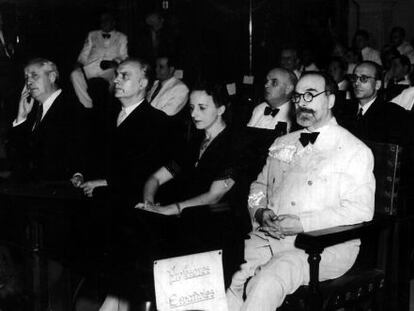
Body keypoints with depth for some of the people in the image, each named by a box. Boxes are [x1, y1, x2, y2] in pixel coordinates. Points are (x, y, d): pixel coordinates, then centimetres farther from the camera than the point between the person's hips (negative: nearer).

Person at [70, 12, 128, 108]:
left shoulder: (121, 37, 23)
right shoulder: (92, 35, 28)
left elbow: (123, 56, 13)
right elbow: (84, 53, 23)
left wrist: (115, 62, -10)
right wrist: (80, 63, 0)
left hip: (110, 68, -2)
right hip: (91, 67, 2)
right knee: (75, 74, -32)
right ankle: (88, 106, -30)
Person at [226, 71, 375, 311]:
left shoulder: (355, 151, -1)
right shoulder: (282, 144, 20)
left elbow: (360, 210, -10)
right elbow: (259, 187, 24)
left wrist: (302, 223, -17)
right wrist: (260, 212, -1)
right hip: (269, 236, 5)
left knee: (267, 282, -32)